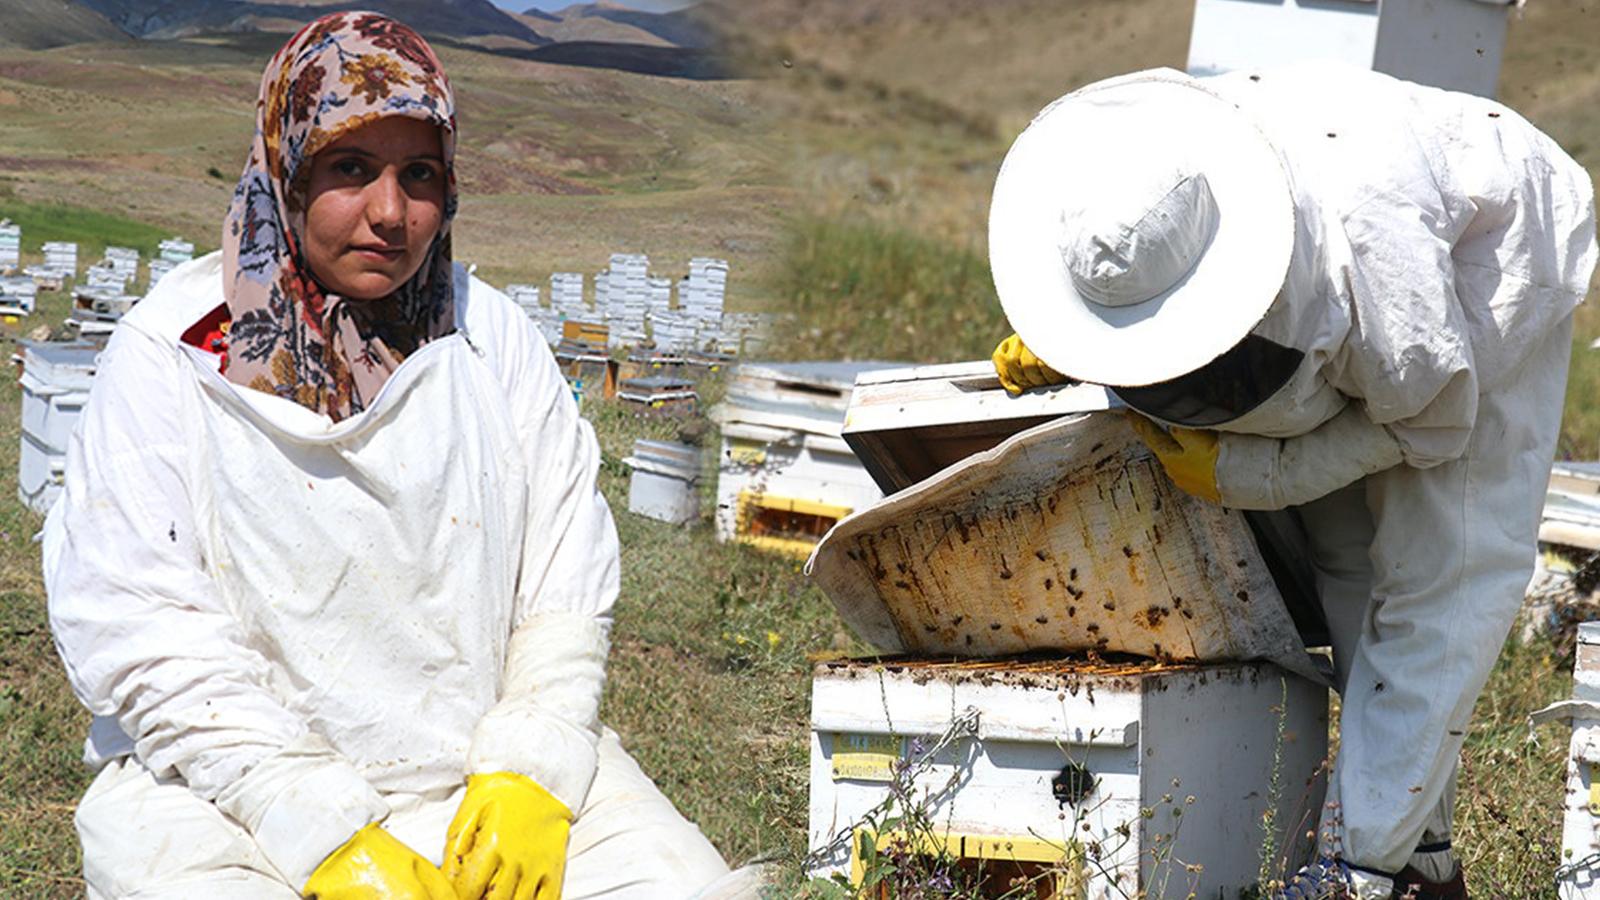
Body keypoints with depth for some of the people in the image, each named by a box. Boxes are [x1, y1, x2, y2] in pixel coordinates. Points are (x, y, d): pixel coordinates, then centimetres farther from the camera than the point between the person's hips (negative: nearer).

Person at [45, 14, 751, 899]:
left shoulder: (493, 340, 8)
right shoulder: (171, 353, -3)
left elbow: (567, 595, 7)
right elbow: (142, 643, -10)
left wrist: (528, 777, -10)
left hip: (486, 756, 3)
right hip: (228, 786, -3)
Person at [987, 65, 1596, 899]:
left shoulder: (1366, 246, -46)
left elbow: (1431, 420, -25)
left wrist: (1247, 472, -26)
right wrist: (1055, 339, -17)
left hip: (1491, 274, -7)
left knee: (1438, 571, -14)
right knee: (1341, 554, 5)